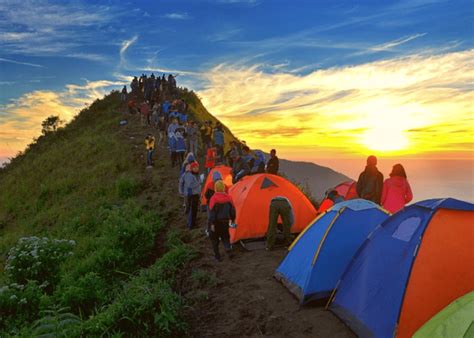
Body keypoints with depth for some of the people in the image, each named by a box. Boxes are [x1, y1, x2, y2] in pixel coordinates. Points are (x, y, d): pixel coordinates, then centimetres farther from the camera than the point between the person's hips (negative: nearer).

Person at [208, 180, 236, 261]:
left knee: (214, 239, 14)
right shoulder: (228, 198, -2)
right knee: (225, 237, 21)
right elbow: (232, 210, 5)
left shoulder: (214, 198, -16)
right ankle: (228, 250, -2)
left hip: (216, 222, -4)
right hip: (225, 222, 4)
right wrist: (232, 220, 18)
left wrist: (212, 224, -13)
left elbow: (212, 212, -17)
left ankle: (217, 256, 16)